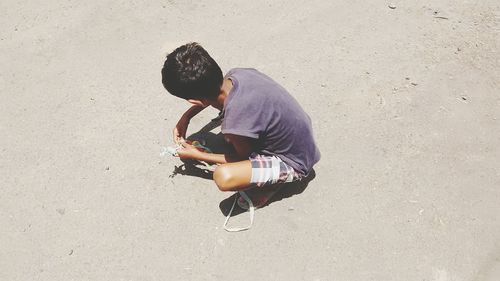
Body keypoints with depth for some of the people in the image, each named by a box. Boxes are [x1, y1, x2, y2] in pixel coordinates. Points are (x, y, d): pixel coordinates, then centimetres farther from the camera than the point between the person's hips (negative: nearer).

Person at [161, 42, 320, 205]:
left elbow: (243, 158, -11)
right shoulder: (235, 74, -15)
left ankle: (274, 179, 0)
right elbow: (211, 94, 12)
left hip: (293, 162, -7)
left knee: (223, 177, -27)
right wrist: (186, 116, 9)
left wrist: (197, 155, -2)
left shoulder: (235, 120, -35)